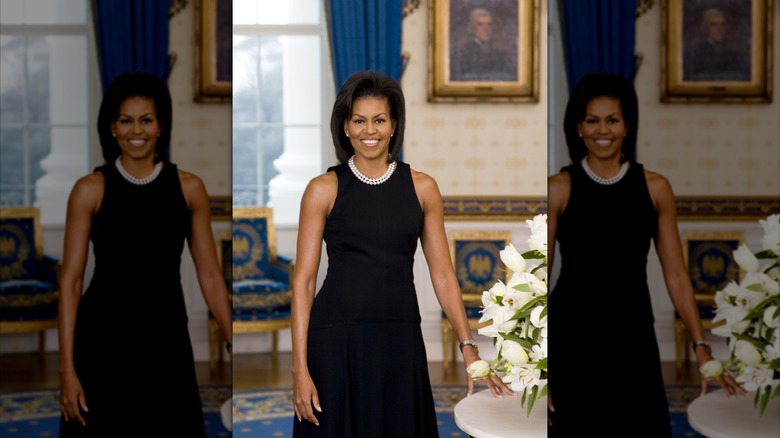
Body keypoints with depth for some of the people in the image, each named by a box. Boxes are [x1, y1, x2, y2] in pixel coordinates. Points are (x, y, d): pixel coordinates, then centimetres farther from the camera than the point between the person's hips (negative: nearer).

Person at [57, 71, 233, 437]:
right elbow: (70, 281, -5)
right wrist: (67, 367, -10)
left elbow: (210, 276, 3)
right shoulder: (90, 190, -3)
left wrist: (234, 347, -3)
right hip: (104, 339, -2)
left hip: (166, 339, 2)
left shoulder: (188, 187, 2)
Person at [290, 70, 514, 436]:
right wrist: (300, 368, -9)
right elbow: (303, 280, -3)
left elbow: (443, 274, 5)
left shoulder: (422, 187, 5)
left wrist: (468, 348, -4)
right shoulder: (324, 189, -1)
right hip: (337, 338, -2)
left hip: (400, 341, 2)